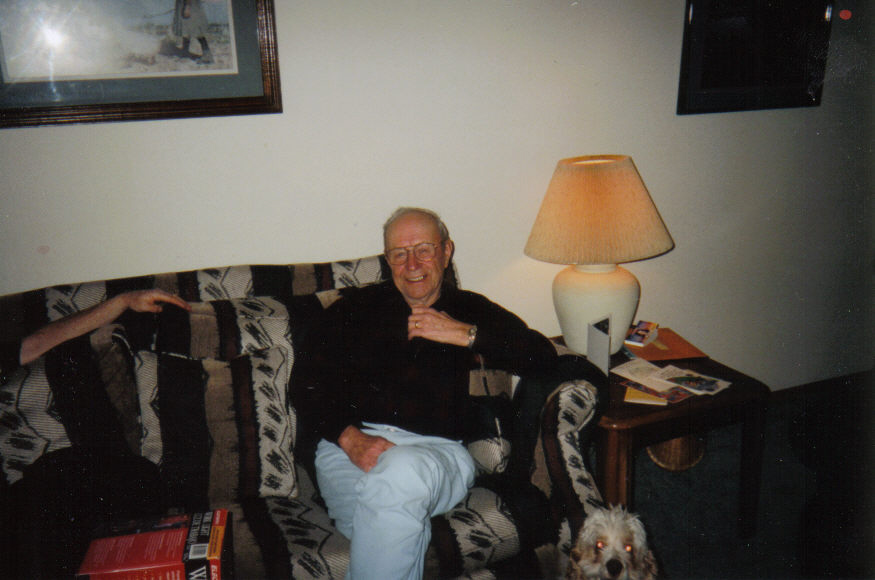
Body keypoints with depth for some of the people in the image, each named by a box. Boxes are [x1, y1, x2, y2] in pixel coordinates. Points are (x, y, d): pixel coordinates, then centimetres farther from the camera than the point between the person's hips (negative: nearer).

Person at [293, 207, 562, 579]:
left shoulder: (471, 311, 22)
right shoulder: (355, 307, 22)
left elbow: (544, 356, 10)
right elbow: (308, 378, 10)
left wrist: (465, 335, -2)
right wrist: (349, 437, -10)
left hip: (435, 450, 0)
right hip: (348, 445, 0)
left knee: (401, 472, -38)